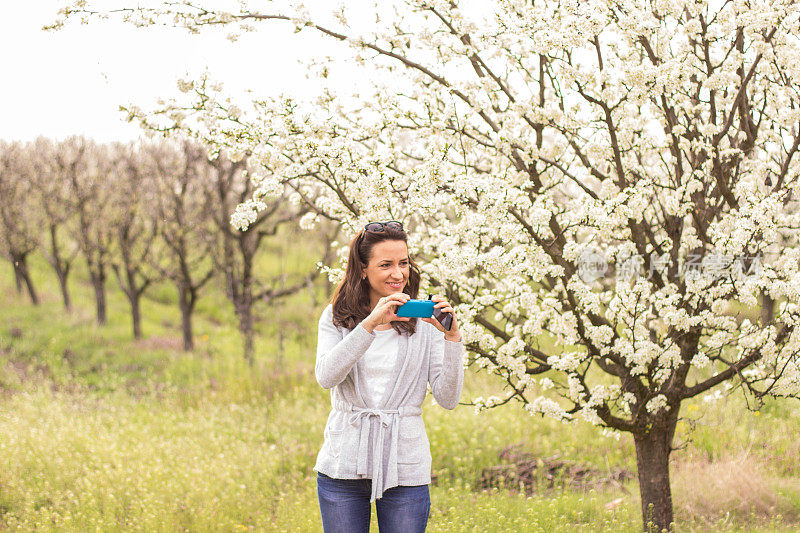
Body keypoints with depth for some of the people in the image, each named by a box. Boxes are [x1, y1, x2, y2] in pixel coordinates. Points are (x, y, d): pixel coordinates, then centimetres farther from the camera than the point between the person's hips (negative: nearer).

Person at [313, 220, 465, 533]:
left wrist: (452, 337, -15)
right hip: (344, 464, 1)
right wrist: (370, 324, -21)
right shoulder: (337, 317, 4)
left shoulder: (424, 320, 3)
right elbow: (326, 376, -13)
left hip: (405, 469, 0)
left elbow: (448, 399, -2)